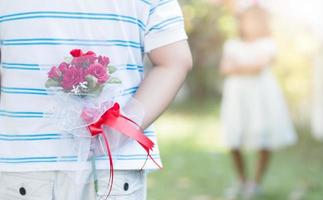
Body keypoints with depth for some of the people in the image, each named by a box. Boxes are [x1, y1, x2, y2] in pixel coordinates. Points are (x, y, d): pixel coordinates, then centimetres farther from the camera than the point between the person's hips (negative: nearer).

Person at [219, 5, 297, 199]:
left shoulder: (268, 45, -2)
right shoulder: (233, 45, 10)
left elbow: (260, 66, -16)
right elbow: (225, 68, -2)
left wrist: (237, 67, -10)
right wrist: (249, 69, -12)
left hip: (261, 96, -3)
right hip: (237, 95, 3)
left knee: (265, 142, -1)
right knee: (233, 142, 0)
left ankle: (257, 182, 18)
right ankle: (242, 180, 21)